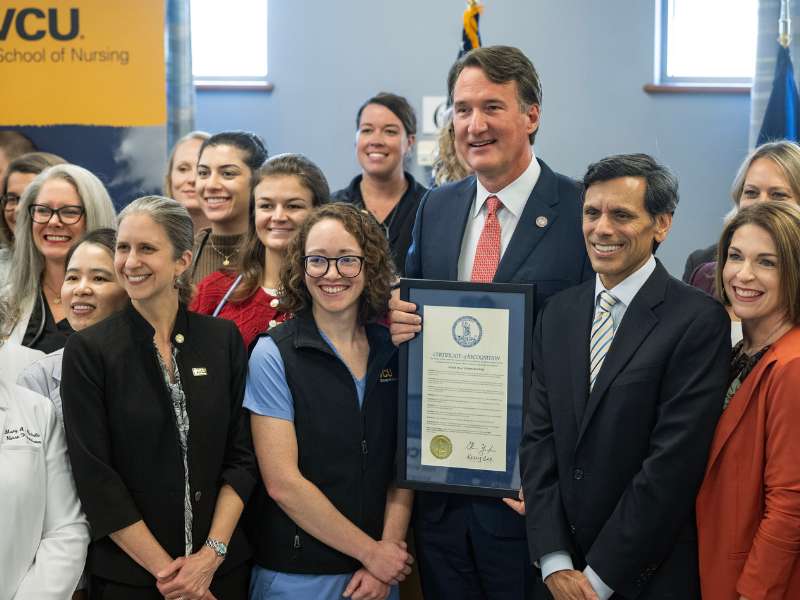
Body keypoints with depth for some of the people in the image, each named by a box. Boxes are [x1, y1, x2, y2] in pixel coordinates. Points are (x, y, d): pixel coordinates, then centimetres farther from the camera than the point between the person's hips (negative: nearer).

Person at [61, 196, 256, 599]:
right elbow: (95, 478, -10)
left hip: (223, 567, 2)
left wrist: (212, 554, -10)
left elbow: (241, 455, 0)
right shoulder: (88, 350, -7)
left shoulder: (224, 338, 0)